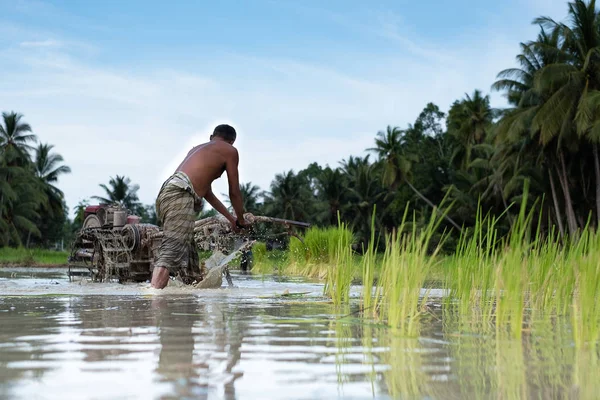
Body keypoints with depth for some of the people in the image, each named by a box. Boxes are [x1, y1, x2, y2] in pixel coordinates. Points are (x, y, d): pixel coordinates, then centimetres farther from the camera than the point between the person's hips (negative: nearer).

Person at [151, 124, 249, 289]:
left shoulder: (198, 148, 35)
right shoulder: (230, 151, 13)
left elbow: (207, 192, 42)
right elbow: (234, 192, 16)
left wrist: (230, 217, 49)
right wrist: (241, 219, 31)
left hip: (166, 193, 9)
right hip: (180, 196, -9)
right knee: (171, 252, -22)